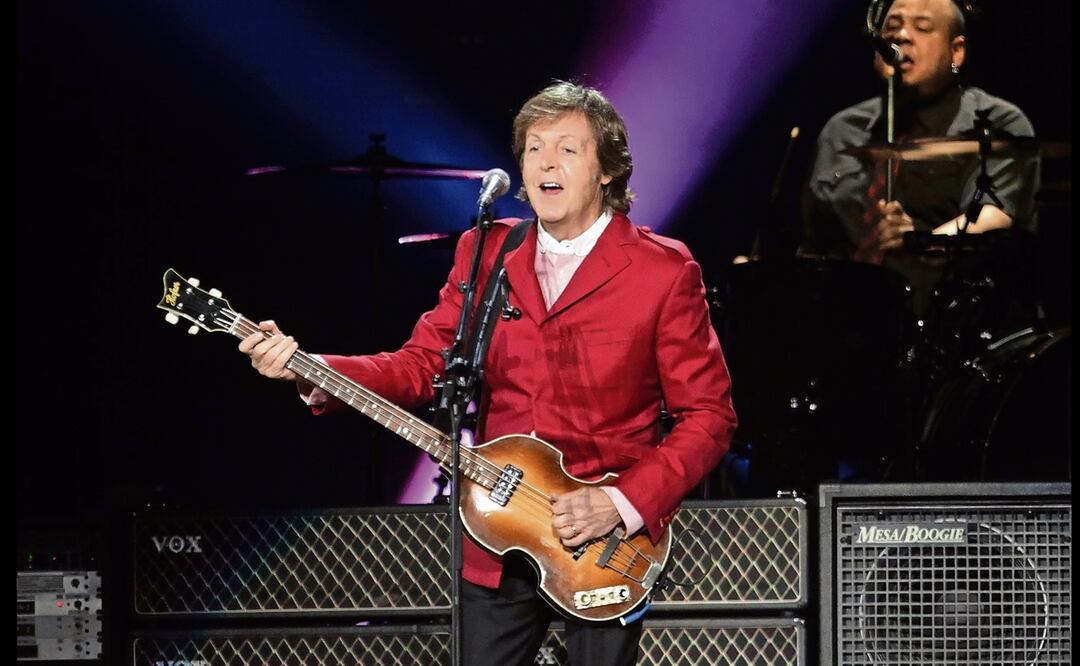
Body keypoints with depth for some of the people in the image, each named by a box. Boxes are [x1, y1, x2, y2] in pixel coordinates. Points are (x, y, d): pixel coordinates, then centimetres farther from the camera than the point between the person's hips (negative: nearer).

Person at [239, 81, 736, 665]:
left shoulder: (664, 271, -6)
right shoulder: (484, 255, 6)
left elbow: (707, 415, -7)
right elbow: (420, 364, 5)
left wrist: (623, 504, -18)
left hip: (608, 546, -3)